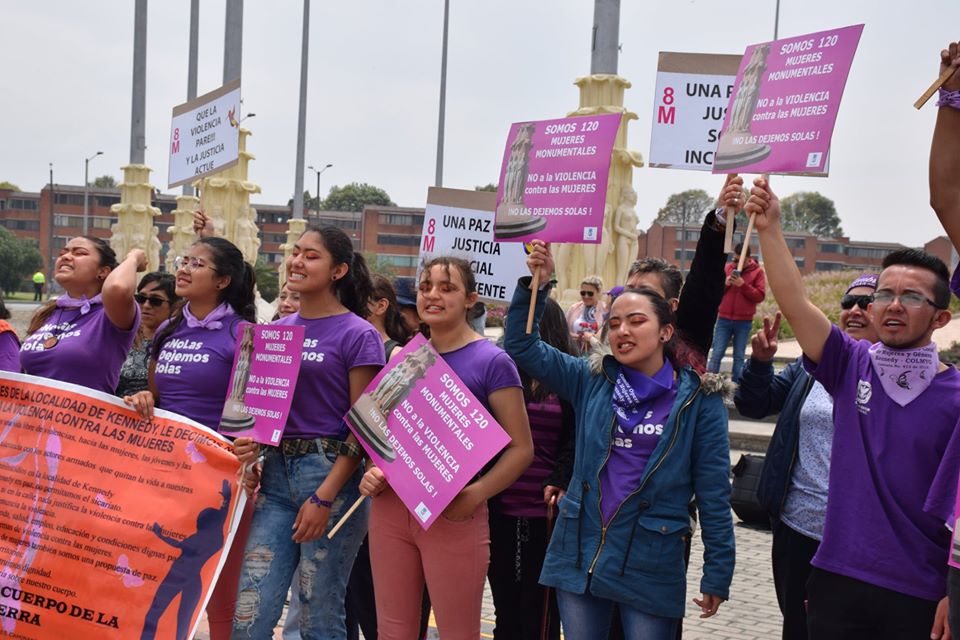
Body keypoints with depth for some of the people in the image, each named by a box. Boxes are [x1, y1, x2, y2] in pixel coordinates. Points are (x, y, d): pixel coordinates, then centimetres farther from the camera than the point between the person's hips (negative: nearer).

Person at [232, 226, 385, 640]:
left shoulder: (358, 335, -6)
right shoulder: (276, 330, 12)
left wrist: (323, 498, -15)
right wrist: (248, 447, -1)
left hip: (332, 474, -5)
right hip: (276, 471, 6)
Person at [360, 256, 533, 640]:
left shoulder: (491, 362, -7)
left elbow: (521, 448, -8)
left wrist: (475, 495, -21)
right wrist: (373, 472, -1)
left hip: (453, 516, -5)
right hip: (391, 508, 5)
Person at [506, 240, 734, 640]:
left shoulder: (699, 398, -4)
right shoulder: (591, 380, 4)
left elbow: (713, 491, -3)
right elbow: (523, 346, 2)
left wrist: (717, 573, -3)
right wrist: (535, 285, -11)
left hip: (651, 565, -3)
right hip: (579, 552, 3)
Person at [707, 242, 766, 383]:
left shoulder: (757, 271, 1)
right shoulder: (727, 268, 8)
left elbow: (760, 296, -7)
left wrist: (743, 285, -17)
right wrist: (725, 283, -9)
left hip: (744, 322, -1)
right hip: (724, 319, 1)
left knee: (739, 356, 4)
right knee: (716, 354, -2)